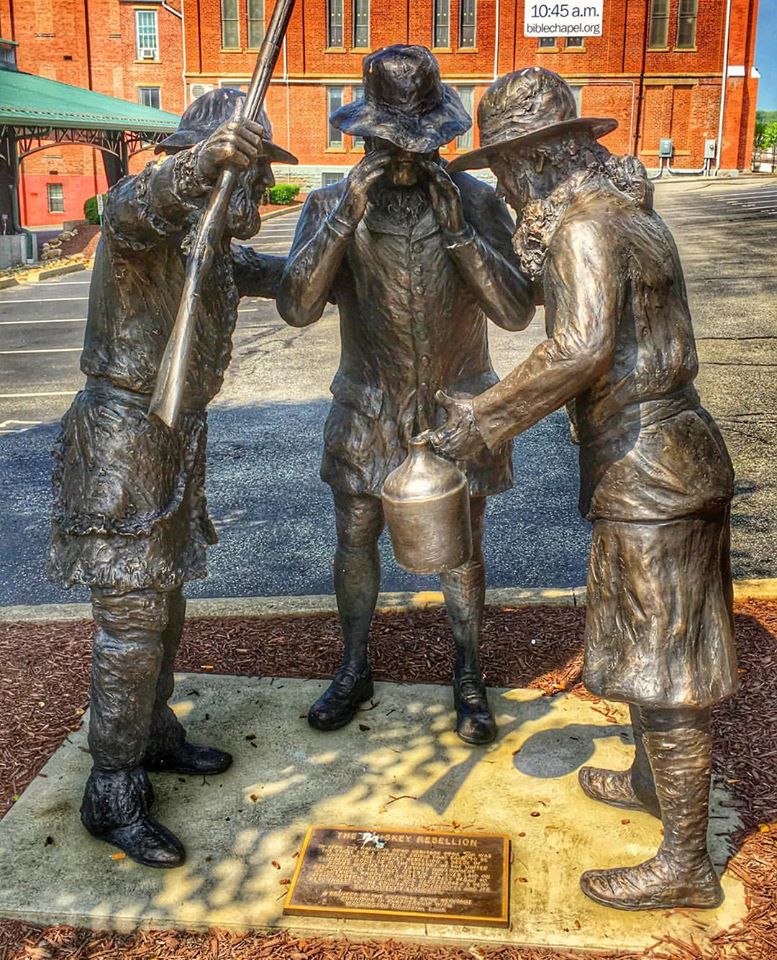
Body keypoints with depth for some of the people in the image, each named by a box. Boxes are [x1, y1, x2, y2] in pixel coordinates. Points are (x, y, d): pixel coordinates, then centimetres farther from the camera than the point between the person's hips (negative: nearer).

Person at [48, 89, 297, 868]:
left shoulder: (211, 237, 12)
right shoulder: (142, 206, -14)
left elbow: (246, 270, 34)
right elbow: (142, 209, -41)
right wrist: (200, 162, -60)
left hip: (176, 439, 9)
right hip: (122, 439, -9)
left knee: (163, 602, 18)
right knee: (131, 621, -6)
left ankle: (151, 736, 35)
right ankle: (112, 796, 6)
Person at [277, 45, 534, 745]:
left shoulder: (476, 202, -8)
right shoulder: (331, 204, -7)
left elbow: (517, 312, -15)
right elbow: (297, 308, -18)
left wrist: (458, 229, -27)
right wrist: (344, 220, -29)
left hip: (457, 408, -1)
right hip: (369, 410, 1)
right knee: (355, 541, 11)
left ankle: (470, 679, 29)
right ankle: (354, 670, 32)